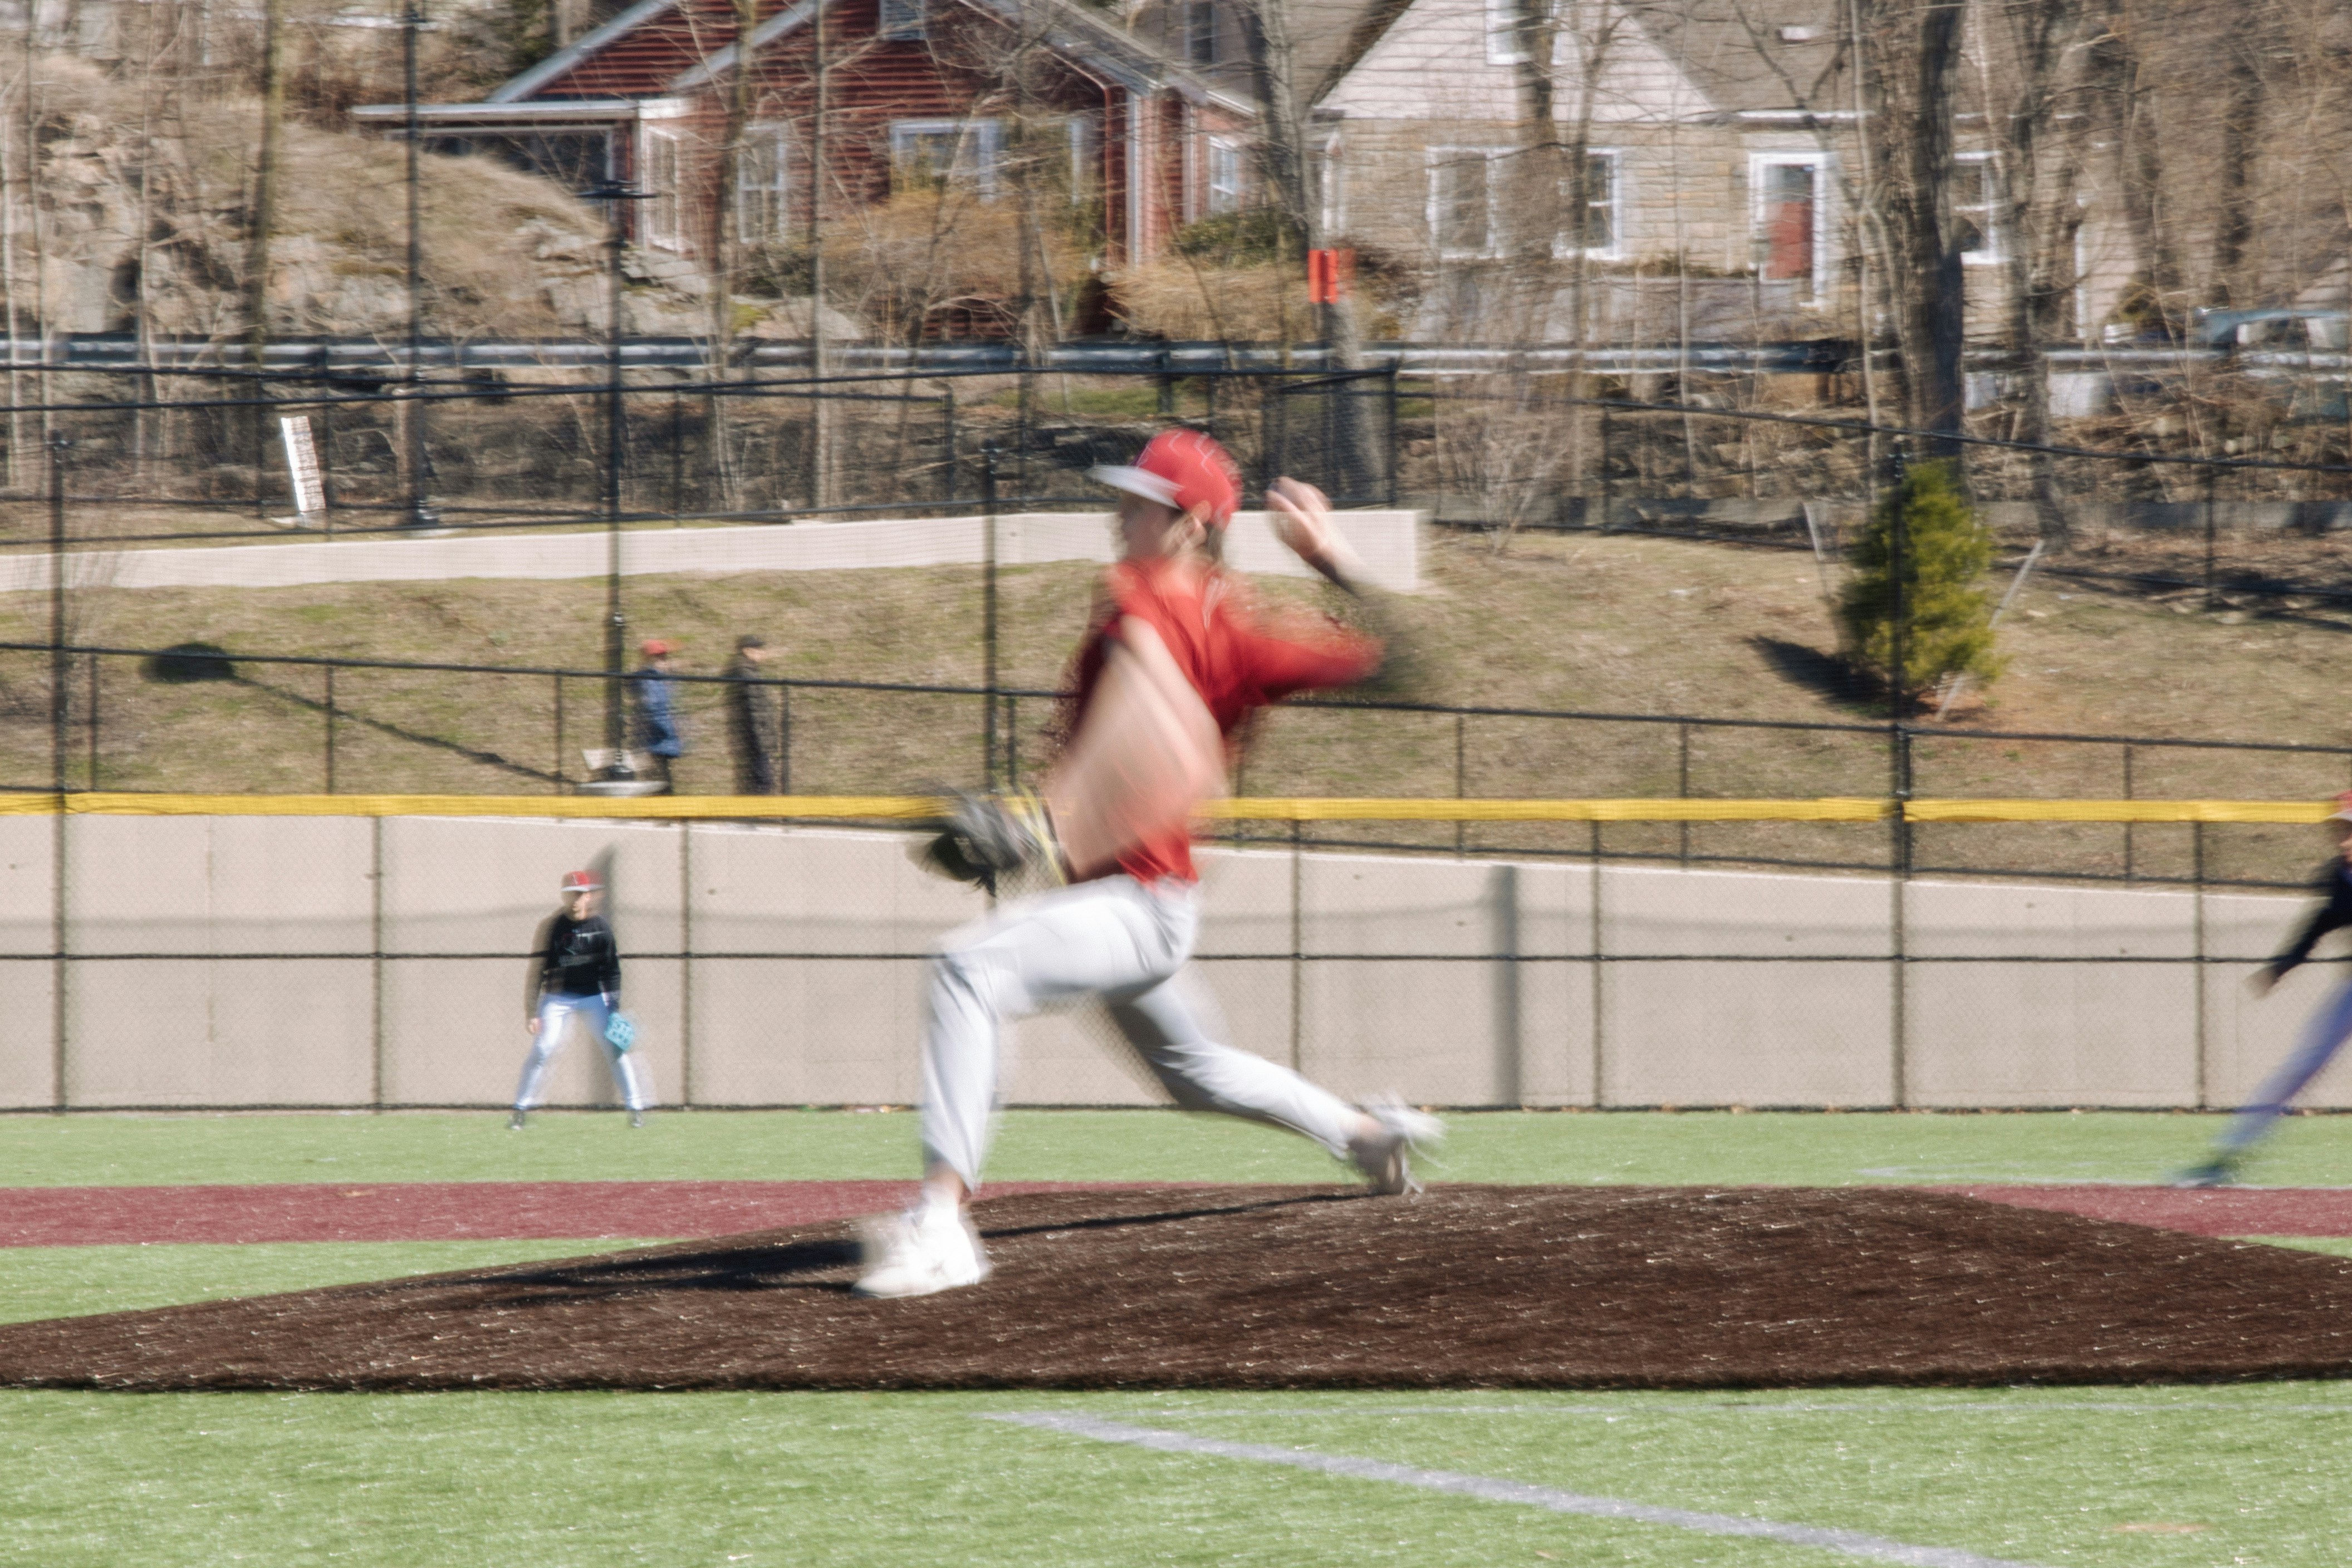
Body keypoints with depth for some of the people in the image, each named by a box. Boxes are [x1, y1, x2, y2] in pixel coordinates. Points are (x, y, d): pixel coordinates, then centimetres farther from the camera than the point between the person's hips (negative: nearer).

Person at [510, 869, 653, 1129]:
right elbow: (537, 971, -4)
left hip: (594, 997, 1)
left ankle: (636, 1108, 3)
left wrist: (615, 1007, -3)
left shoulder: (601, 927, -2)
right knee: (541, 1051, -11)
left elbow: (612, 969, 3)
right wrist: (531, 1012, -9)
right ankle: (521, 1110, -1)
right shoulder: (552, 927, -6)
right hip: (558, 998, -1)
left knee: (616, 1049, -5)